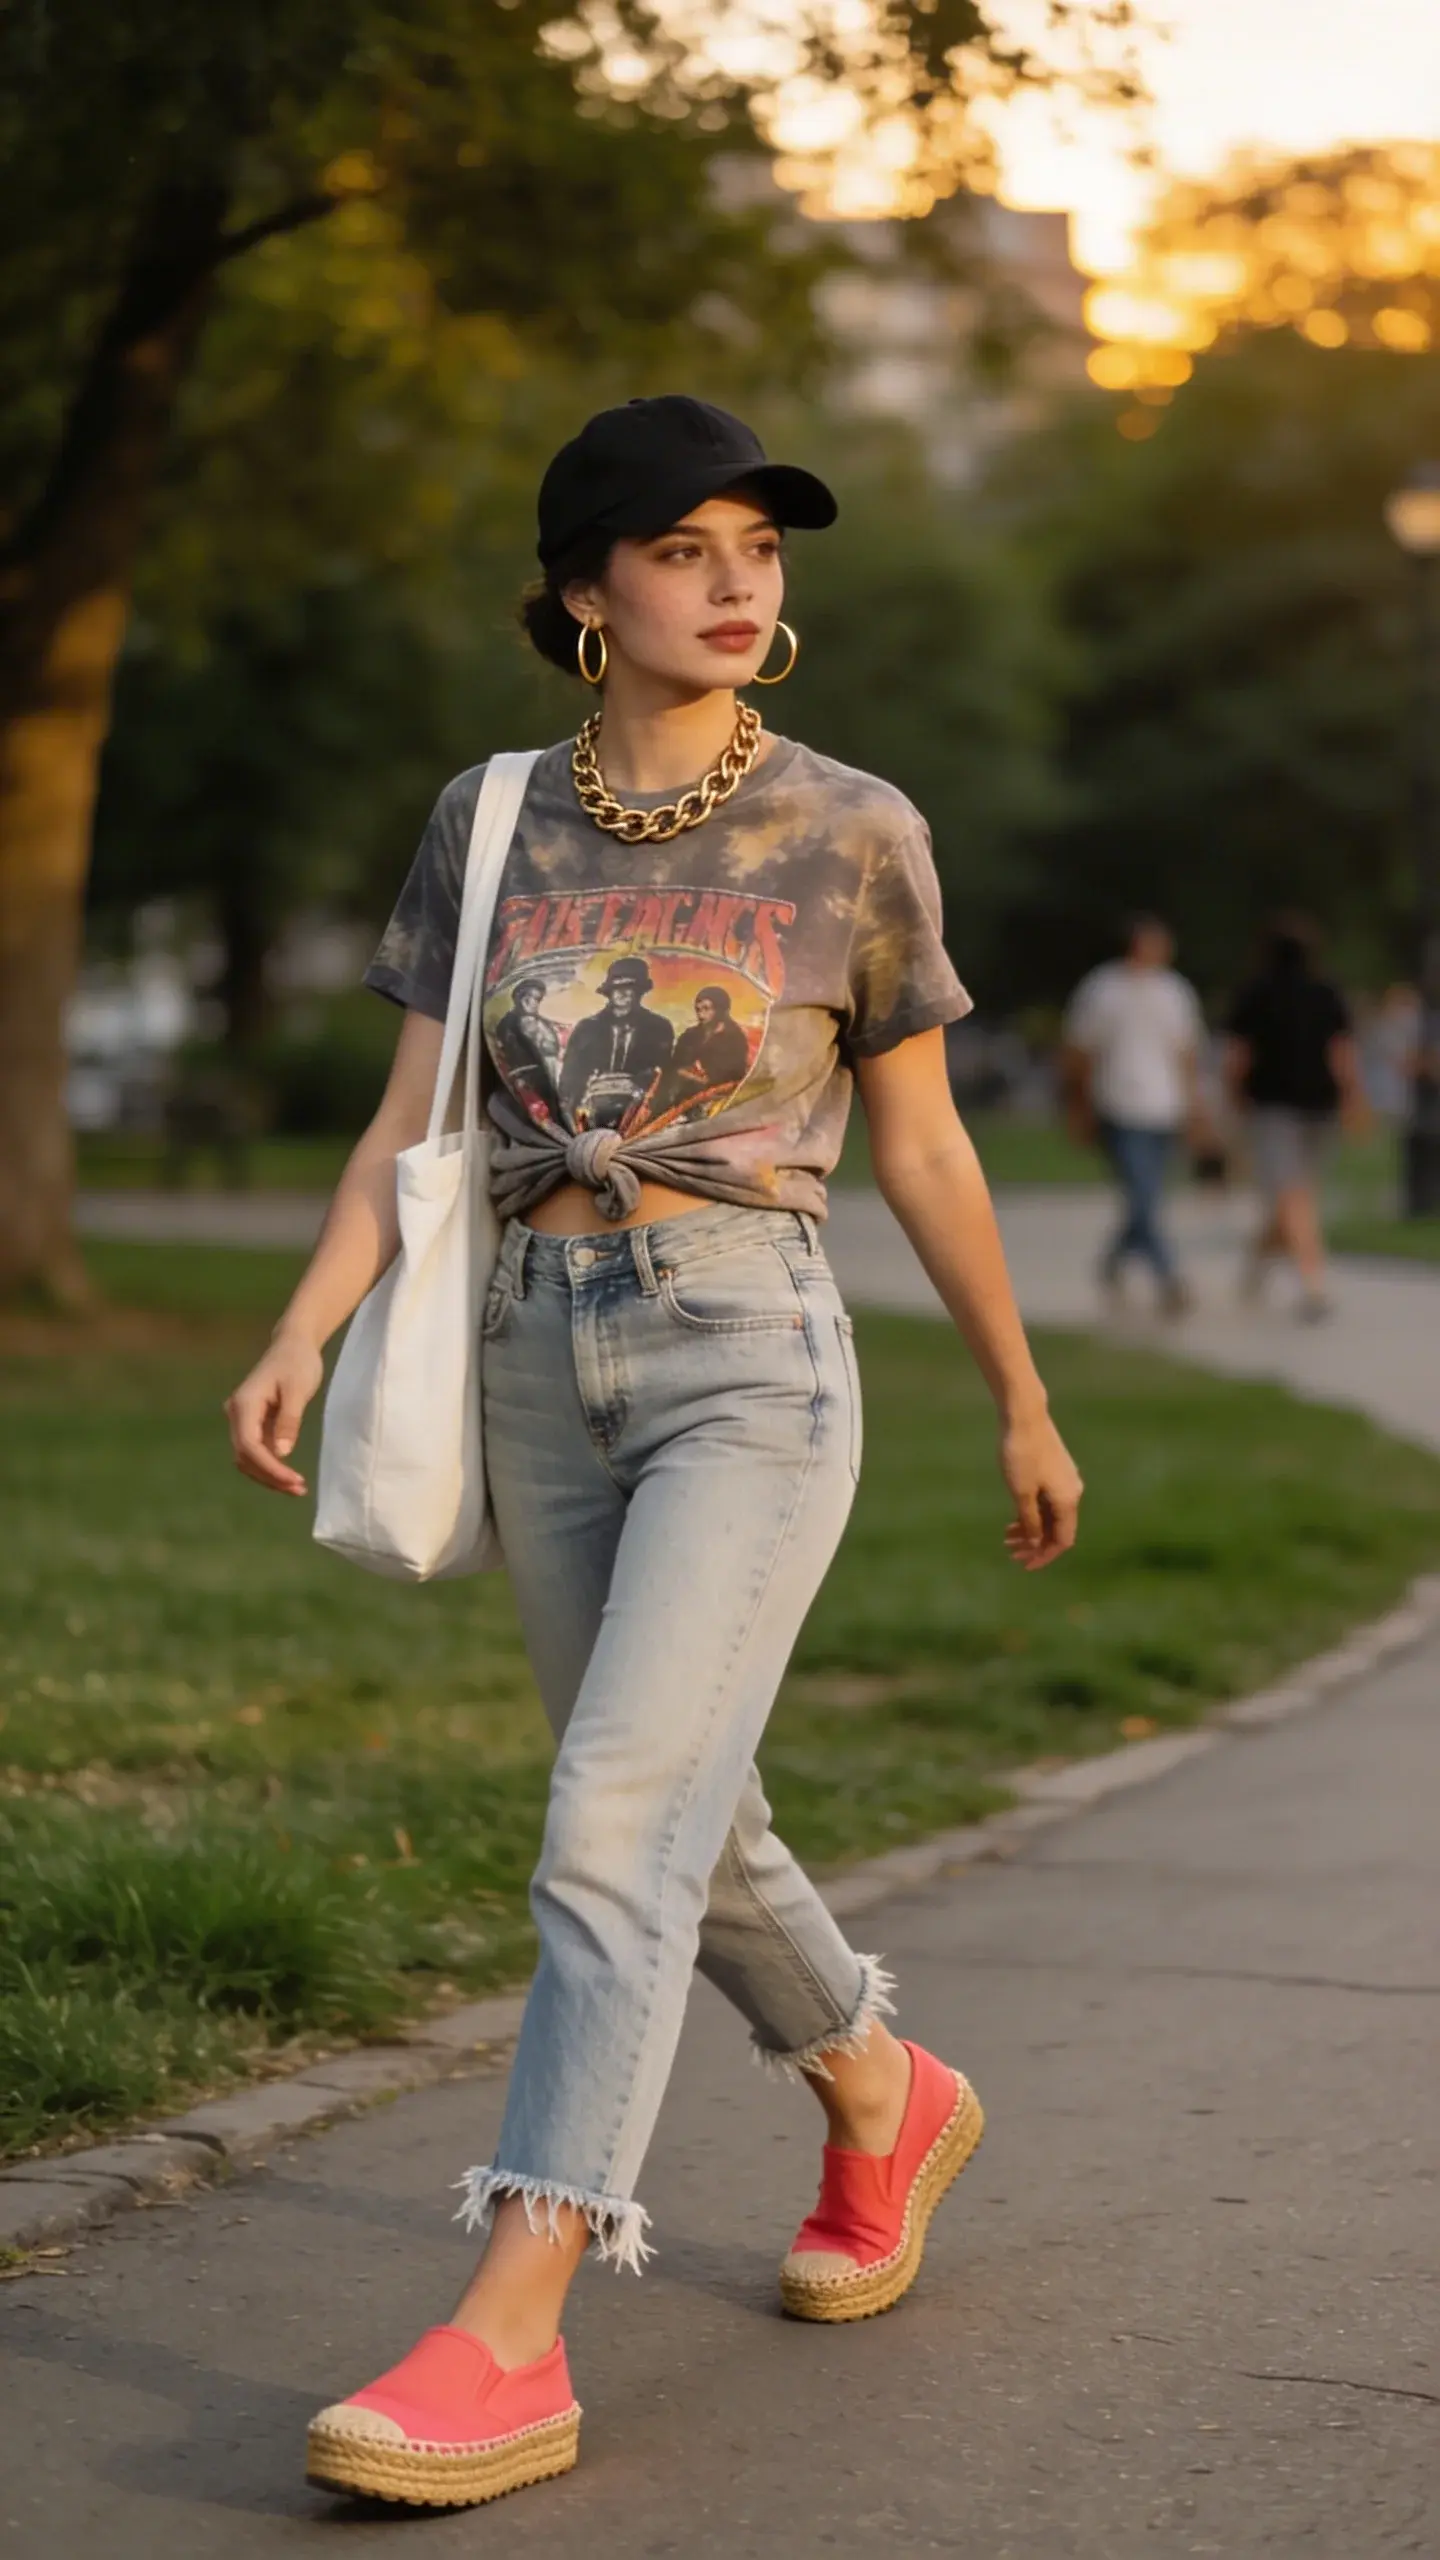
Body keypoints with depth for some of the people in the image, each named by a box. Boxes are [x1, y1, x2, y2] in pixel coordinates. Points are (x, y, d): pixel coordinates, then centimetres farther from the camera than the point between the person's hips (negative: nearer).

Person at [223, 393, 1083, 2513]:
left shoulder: (852, 831, 2)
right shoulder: (487, 824, 9)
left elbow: (924, 1149, 8)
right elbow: (411, 1126, 5)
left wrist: (1024, 1406, 13)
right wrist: (303, 1333, -9)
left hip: (748, 1348, -4)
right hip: (542, 1346, 4)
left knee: (620, 1823, -16)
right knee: (688, 1824, 14)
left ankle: (509, 2343, -17)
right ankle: (889, 2103, 41)